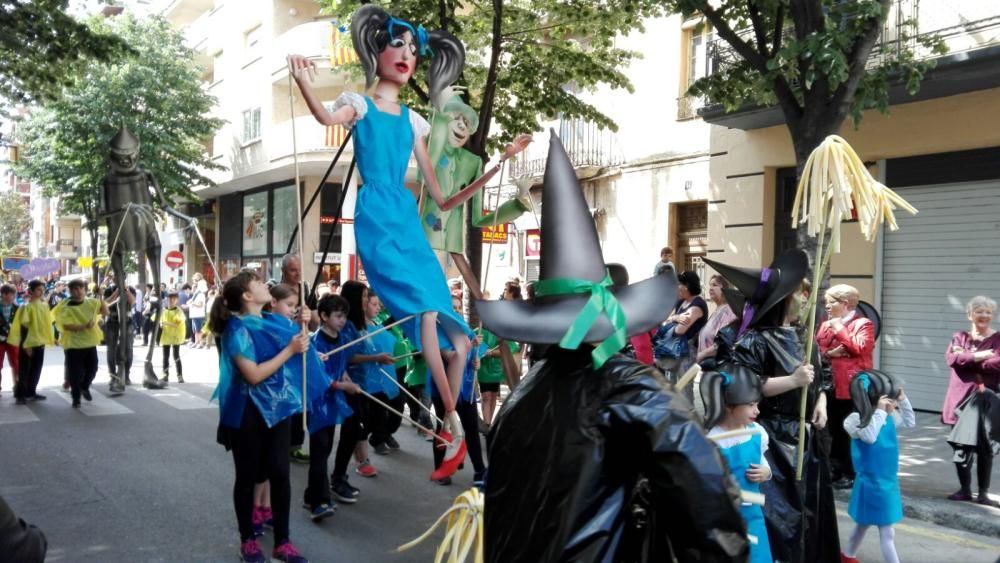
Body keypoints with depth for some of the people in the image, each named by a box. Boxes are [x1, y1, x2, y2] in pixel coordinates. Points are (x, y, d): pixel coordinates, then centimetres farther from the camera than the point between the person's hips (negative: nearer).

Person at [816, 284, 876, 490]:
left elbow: (860, 349, -18)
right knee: (834, 430, 12)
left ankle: (851, 473, 10)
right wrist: (828, 353, -12)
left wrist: (841, 330, -14)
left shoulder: (863, 324, -3)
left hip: (852, 387, -6)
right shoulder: (826, 325, 16)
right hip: (830, 386, 6)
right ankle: (836, 471, 21)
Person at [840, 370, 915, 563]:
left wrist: (903, 400, 3)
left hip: (888, 481, 9)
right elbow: (870, 436, -37)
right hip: (873, 483, -9)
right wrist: (880, 411, -33)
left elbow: (910, 422, 17)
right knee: (887, 532, -4)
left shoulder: (888, 418, 3)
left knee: (864, 523, 24)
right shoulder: (858, 419, -22)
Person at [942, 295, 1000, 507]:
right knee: (961, 446, 5)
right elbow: (951, 358, -8)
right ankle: (964, 489, 18)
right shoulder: (960, 337, 10)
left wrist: (967, 358, -10)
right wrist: (978, 357, -15)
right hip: (961, 397, 2)